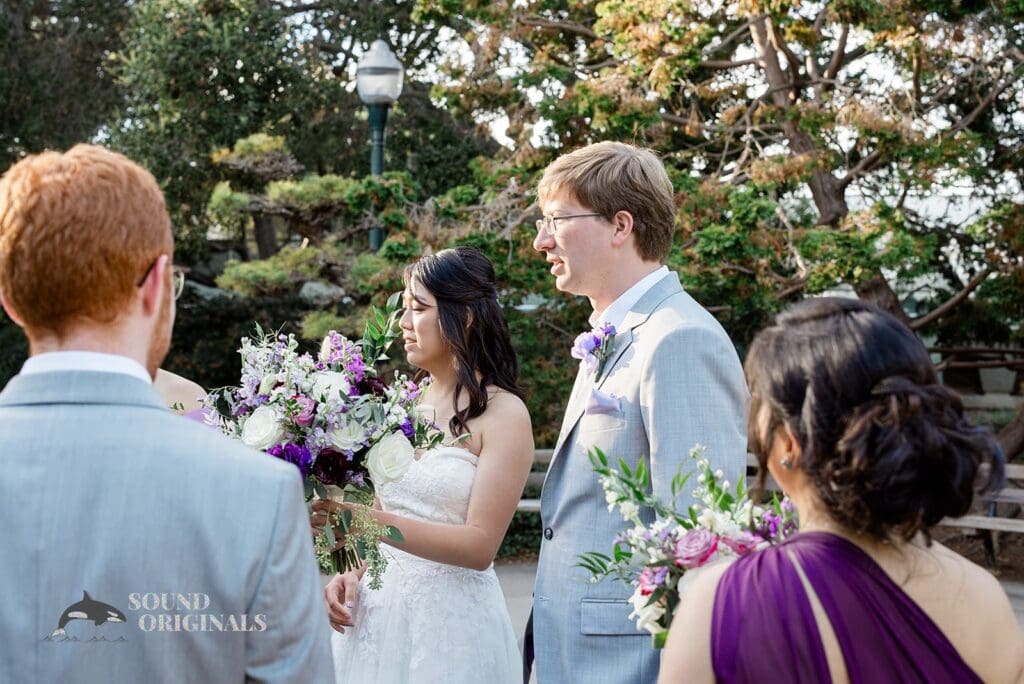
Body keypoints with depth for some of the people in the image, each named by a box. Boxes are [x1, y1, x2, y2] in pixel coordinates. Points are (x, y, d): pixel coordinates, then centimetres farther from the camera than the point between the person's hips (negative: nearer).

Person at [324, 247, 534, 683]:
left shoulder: (504, 414, -10)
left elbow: (480, 545, -17)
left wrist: (374, 522, -26)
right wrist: (352, 573, -3)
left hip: (451, 621, -5)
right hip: (376, 611, 5)